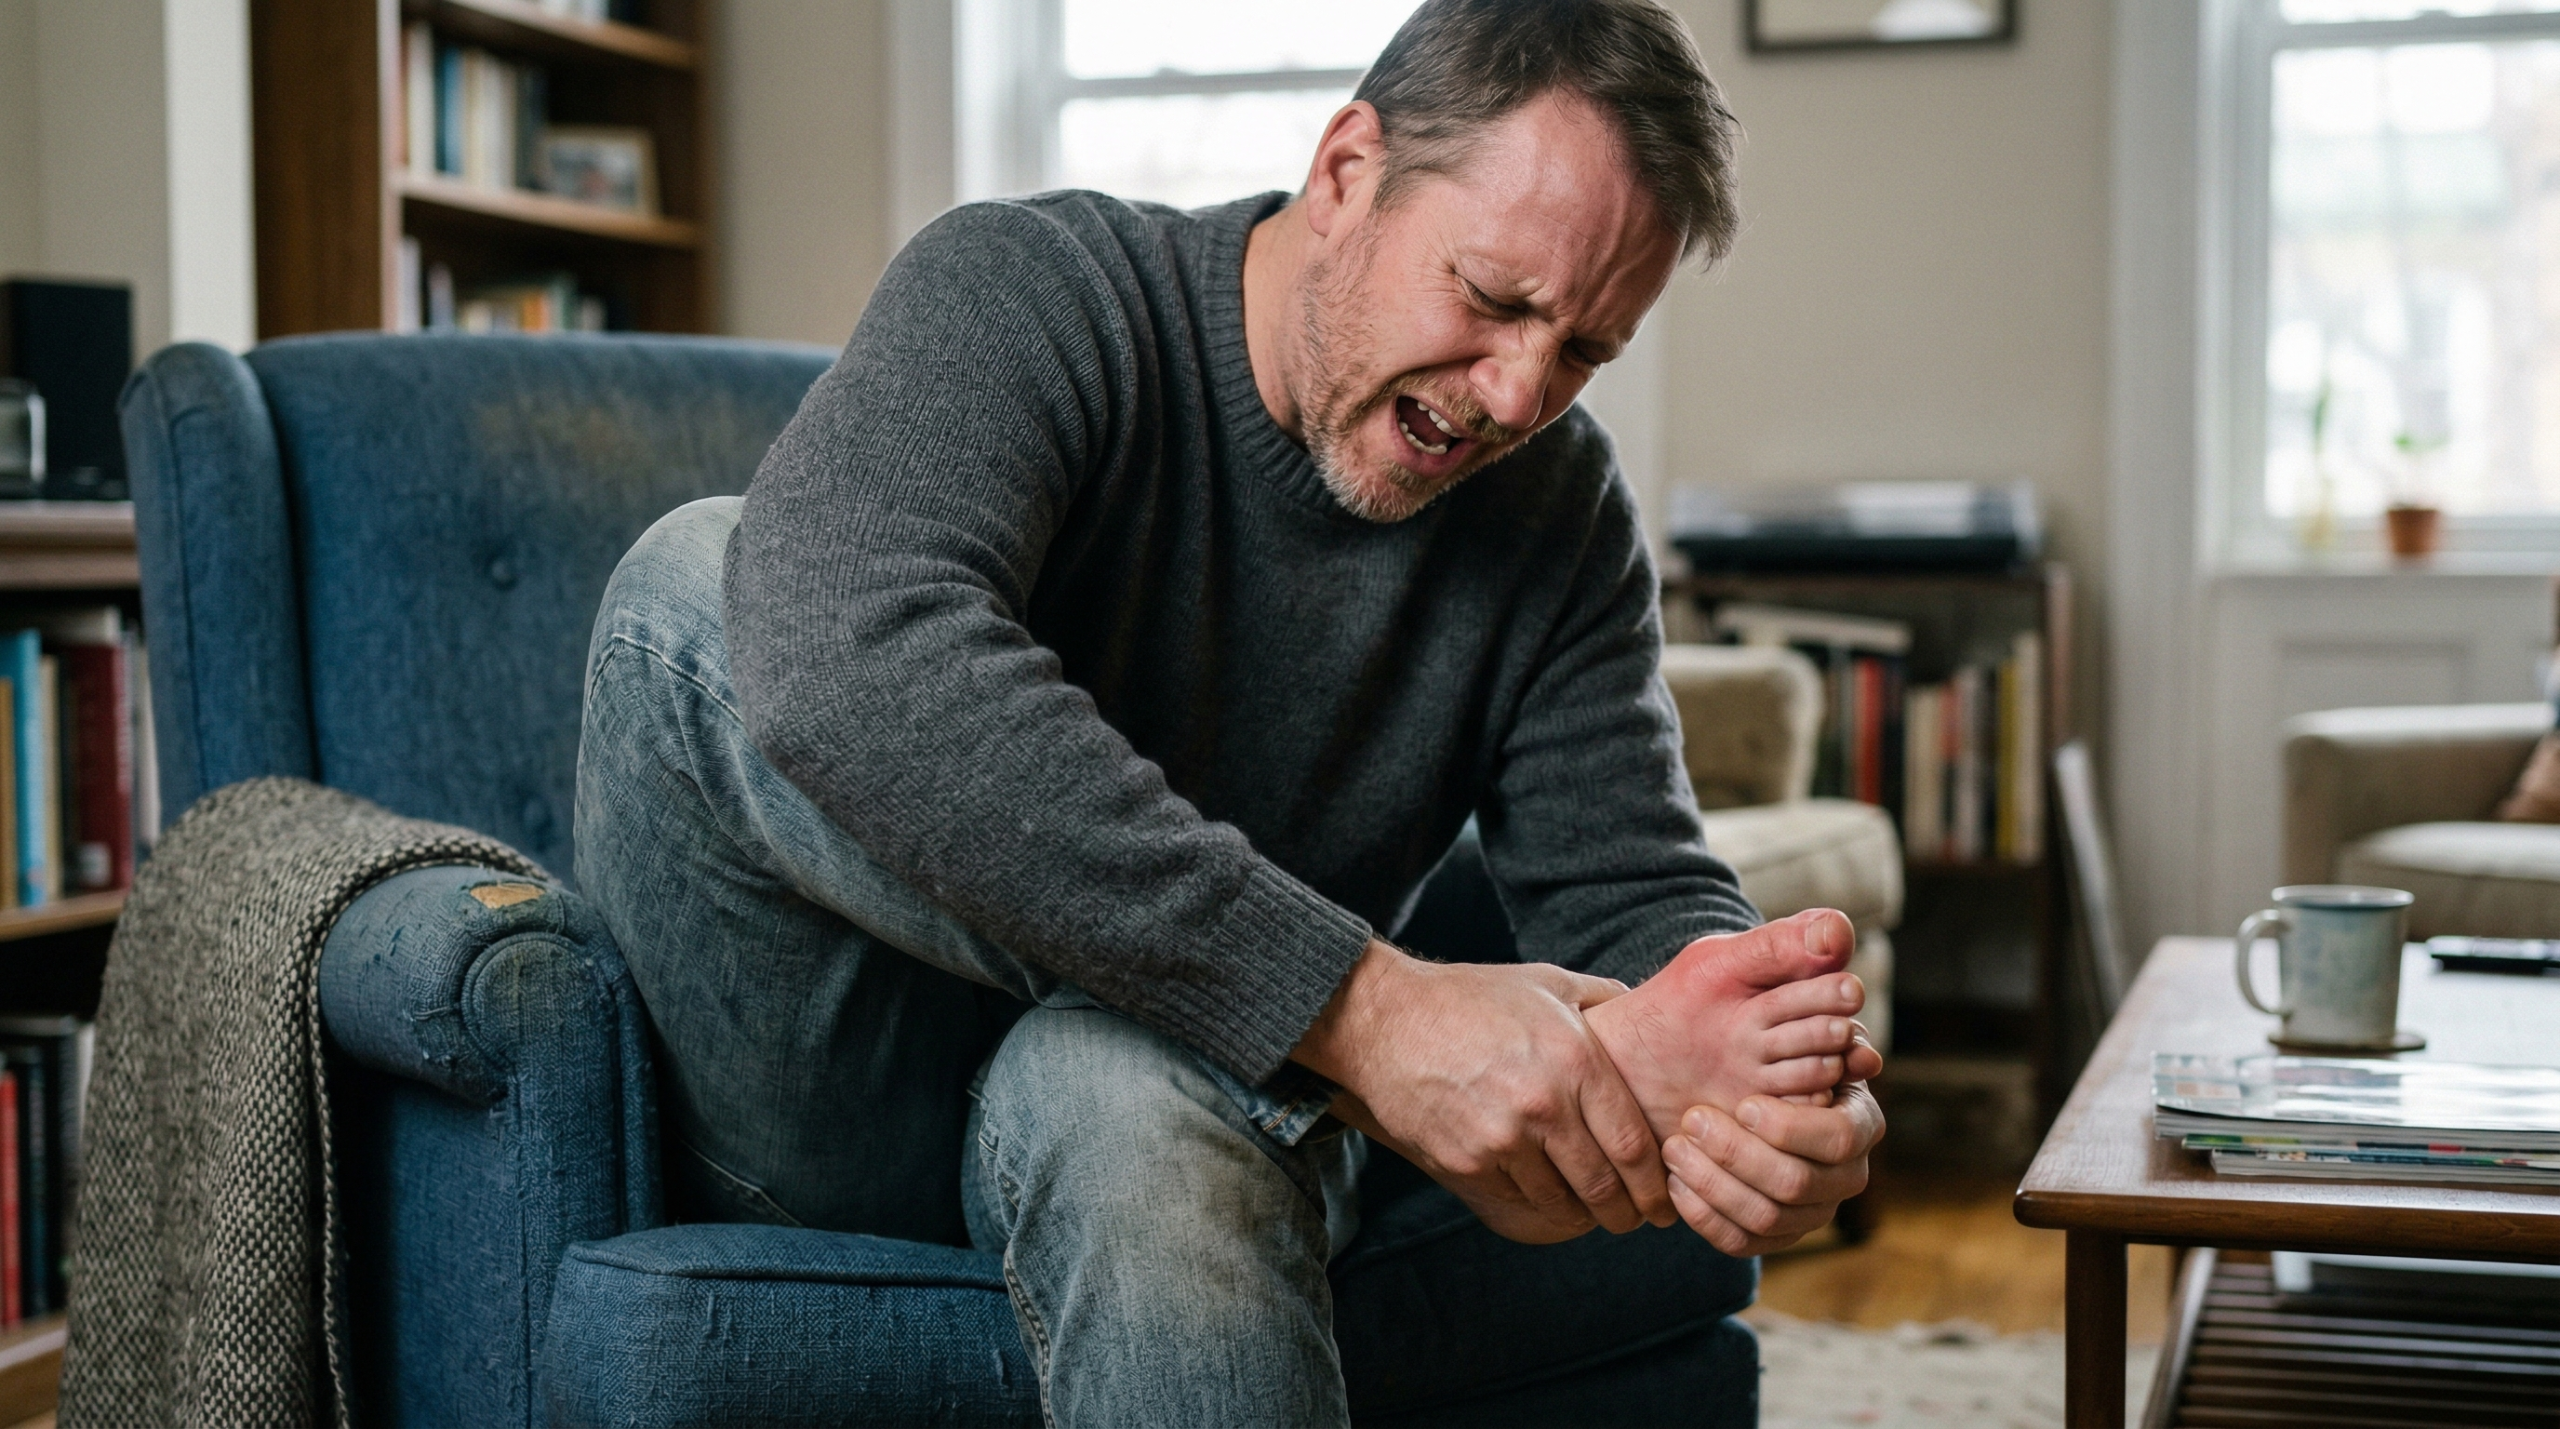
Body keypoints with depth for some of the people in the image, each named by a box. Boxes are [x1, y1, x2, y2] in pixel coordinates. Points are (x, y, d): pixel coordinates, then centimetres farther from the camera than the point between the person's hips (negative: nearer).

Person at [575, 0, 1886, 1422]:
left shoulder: (1564, 516, 0)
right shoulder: (1030, 292, -16)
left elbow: (1637, 892, -3)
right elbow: (850, 664, -36)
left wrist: (1768, 1092, -29)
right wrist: (1367, 1009, -42)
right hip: (821, 1087, 0)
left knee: (1129, 1085, -38)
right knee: (700, 581, -29)